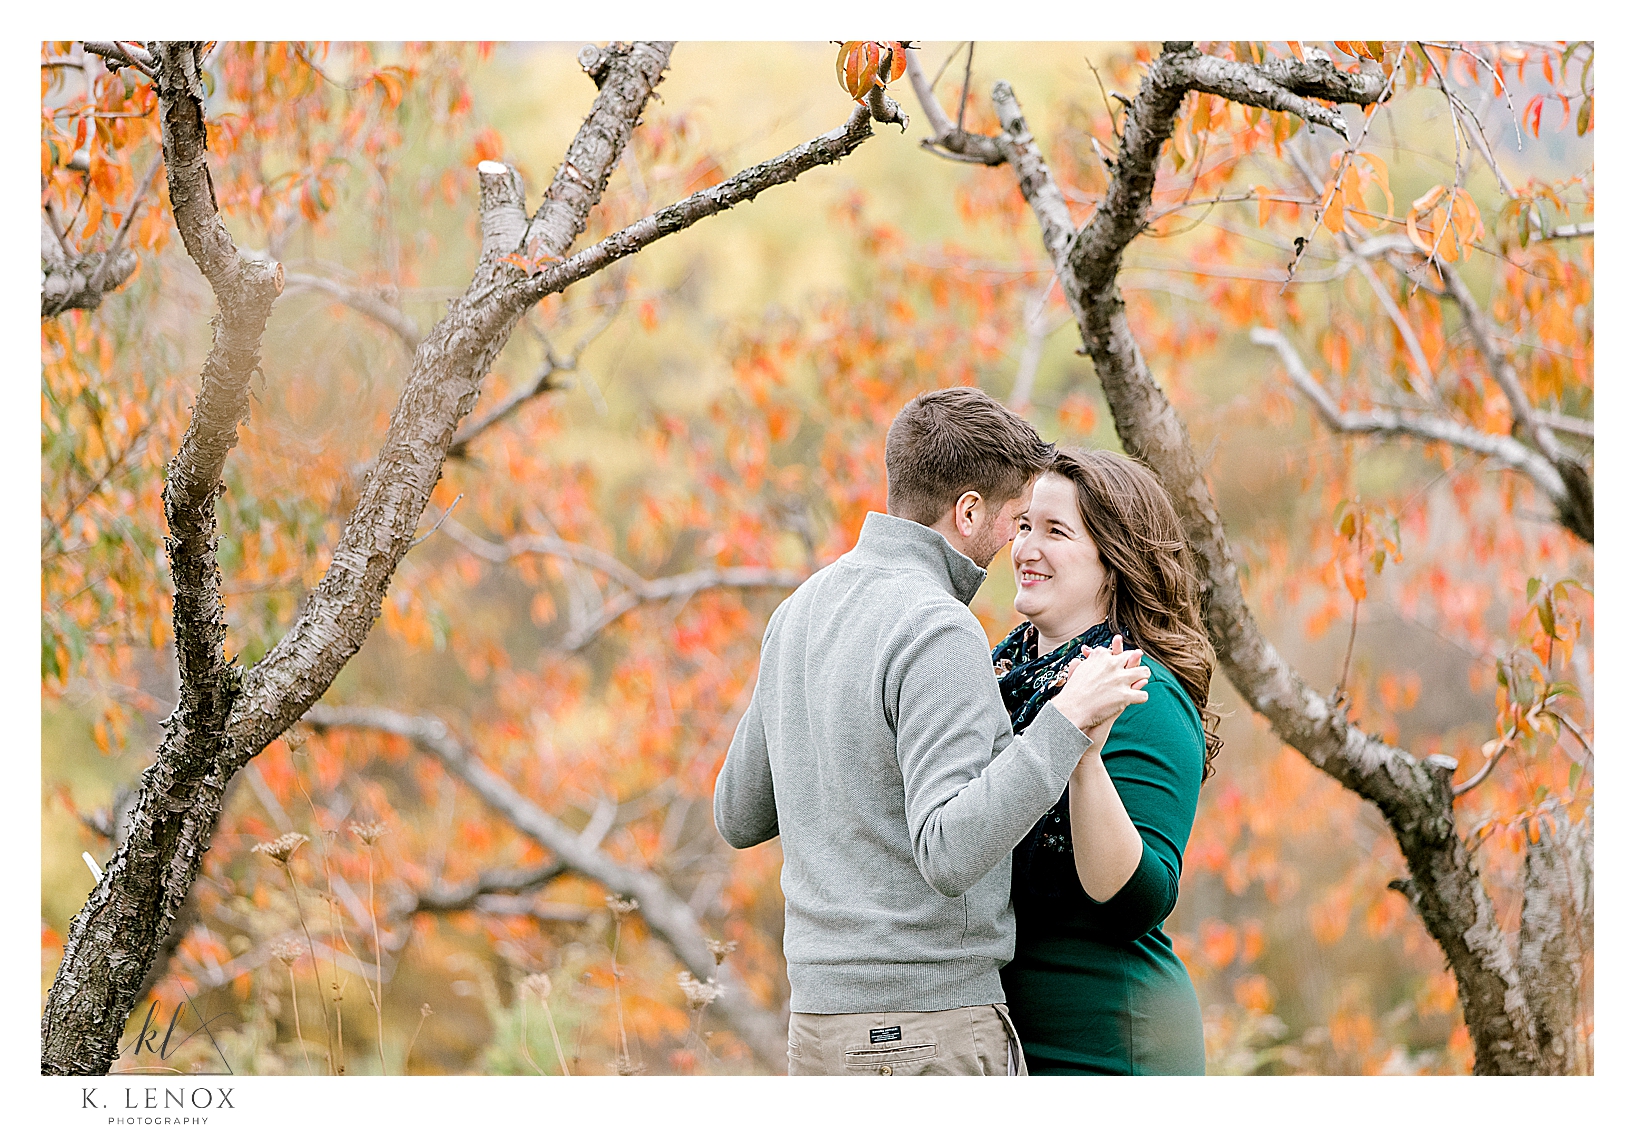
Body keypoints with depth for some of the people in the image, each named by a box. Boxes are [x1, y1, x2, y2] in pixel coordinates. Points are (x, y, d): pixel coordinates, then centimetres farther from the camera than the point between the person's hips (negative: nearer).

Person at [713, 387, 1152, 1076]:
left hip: (821, 1010, 9)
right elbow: (948, 854, -26)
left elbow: (739, 817, 21)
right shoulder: (937, 634, -16)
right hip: (925, 1023, -9)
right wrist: (1067, 718, -23)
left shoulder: (803, 611, 11)